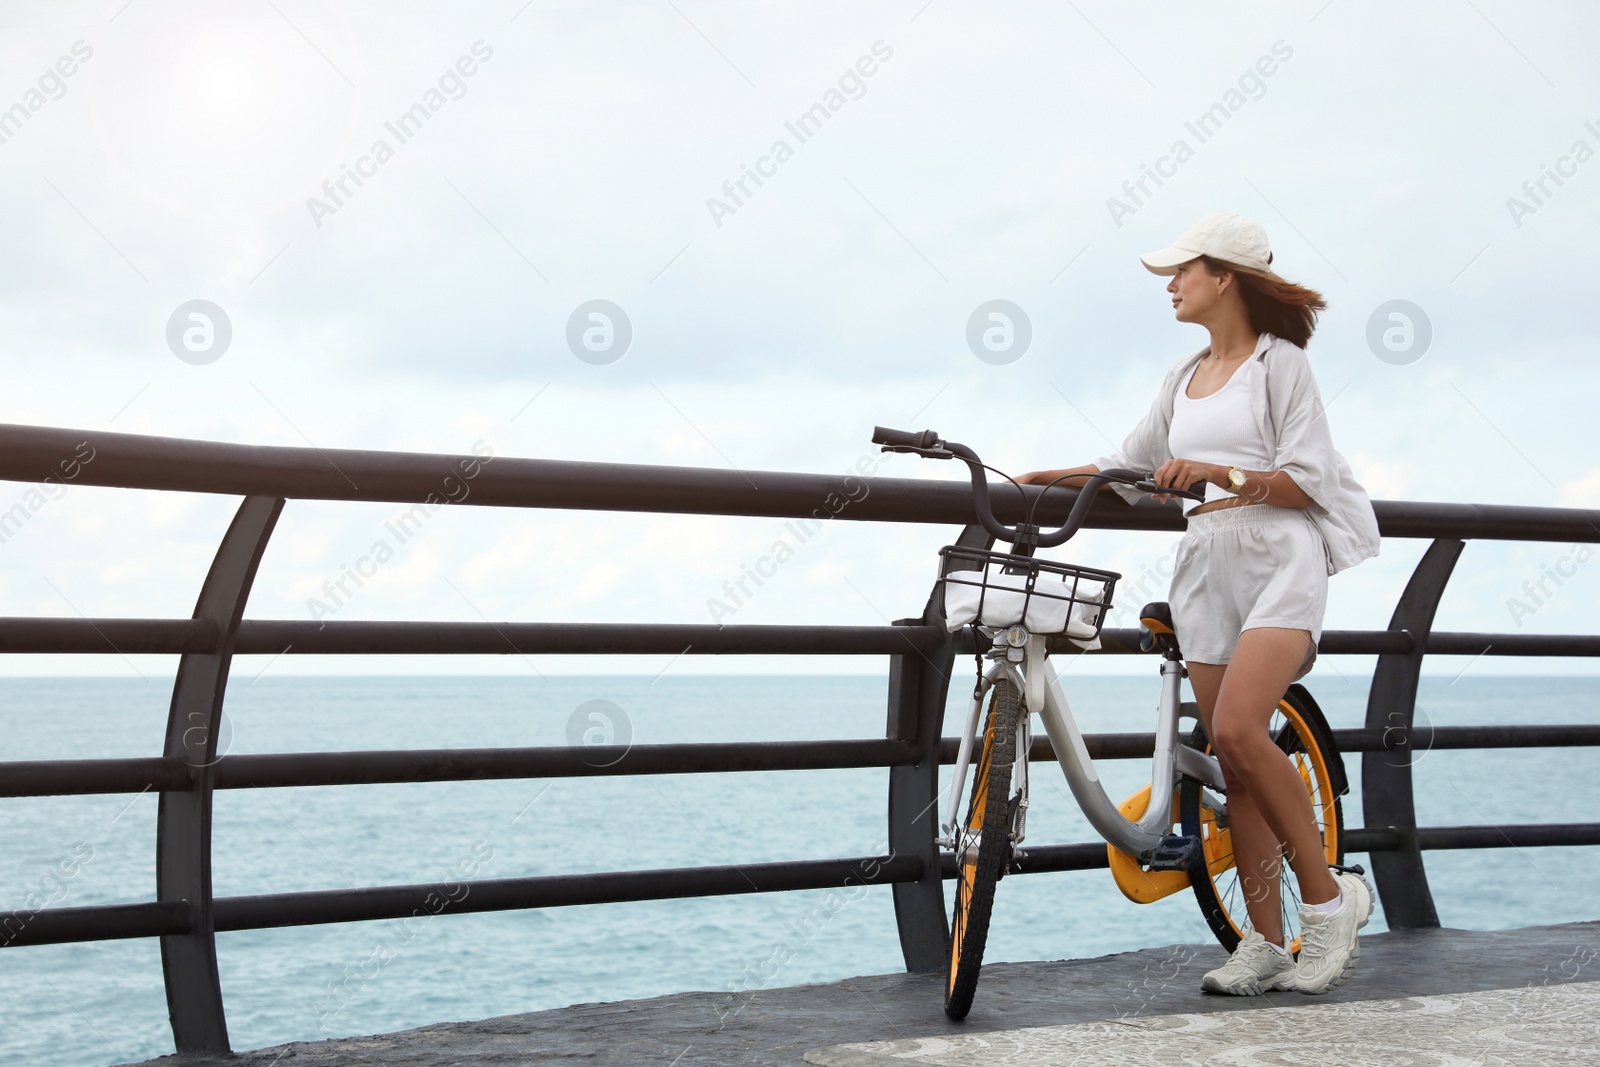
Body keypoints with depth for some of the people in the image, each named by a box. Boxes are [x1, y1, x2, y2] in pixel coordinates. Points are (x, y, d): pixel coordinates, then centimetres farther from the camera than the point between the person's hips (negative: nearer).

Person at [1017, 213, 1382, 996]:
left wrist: (1222, 473, -19)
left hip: (1278, 558, -6)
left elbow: (1308, 482, -8)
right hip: (1207, 566, 7)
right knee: (1233, 759, 2)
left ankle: (1328, 895, -9)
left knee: (1238, 732, -24)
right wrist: (1041, 479, 19)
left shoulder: (1279, 362, -1)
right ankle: (1266, 942, 6)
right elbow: (1130, 468, 28)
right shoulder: (1184, 379, 18)